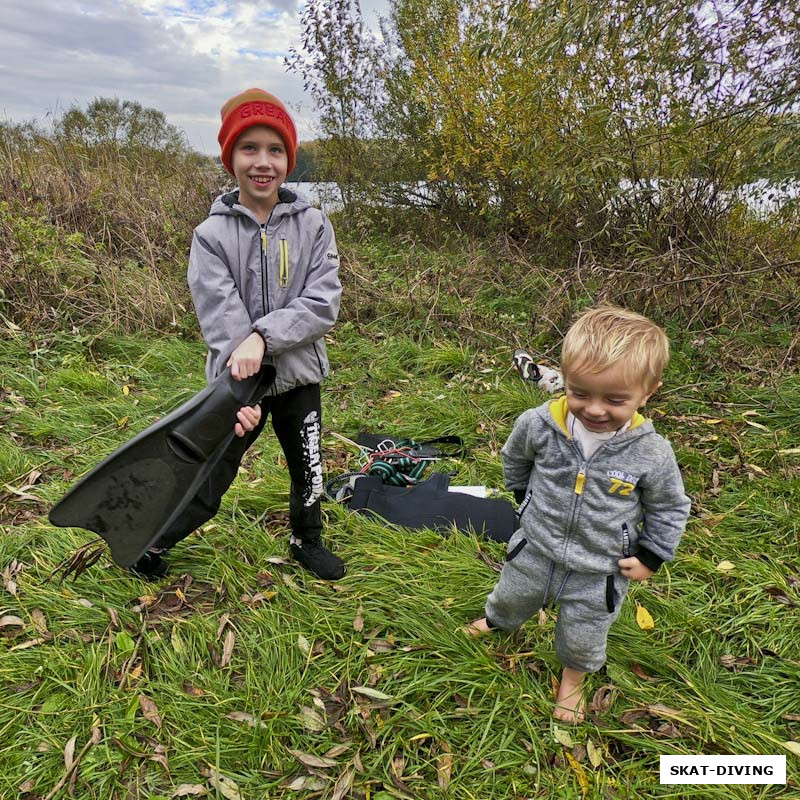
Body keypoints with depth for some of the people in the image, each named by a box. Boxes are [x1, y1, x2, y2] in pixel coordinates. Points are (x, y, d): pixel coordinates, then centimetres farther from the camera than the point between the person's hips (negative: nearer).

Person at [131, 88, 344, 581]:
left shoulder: (313, 225, -5)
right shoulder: (213, 234, -8)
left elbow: (323, 305, -14)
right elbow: (222, 320, -17)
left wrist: (263, 337, -26)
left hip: (298, 375, 2)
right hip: (239, 381, -1)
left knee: (309, 474, 17)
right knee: (209, 485, 8)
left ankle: (307, 540, 46)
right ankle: (150, 543, 36)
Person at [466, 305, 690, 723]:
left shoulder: (652, 454, -25)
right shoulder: (539, 424, -23)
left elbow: (669, 509, -4)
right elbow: (515, 458, 2)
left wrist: (650, 556, -5)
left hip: (599, 573, -1)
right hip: (536, 551, 2)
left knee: (583, 637, 23)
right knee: (512, 596, 30)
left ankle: (573, 677, 56)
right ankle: (497, 620, 66)